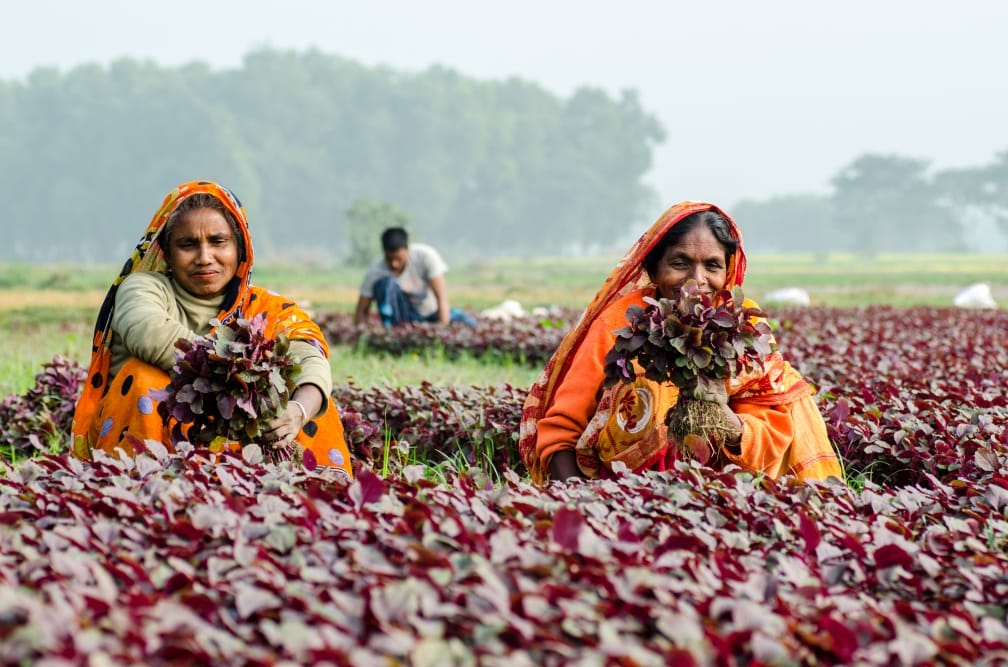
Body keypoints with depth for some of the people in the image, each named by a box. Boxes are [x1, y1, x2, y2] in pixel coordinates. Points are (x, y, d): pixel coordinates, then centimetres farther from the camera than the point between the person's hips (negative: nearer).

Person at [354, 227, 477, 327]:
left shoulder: (426, 256, -22)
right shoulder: (375, 272, -18)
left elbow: (442, 297, -26)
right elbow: (362, 311, -13)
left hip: (431, 314, -1)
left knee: (468, 323, -29)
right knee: (386, 283, -28)